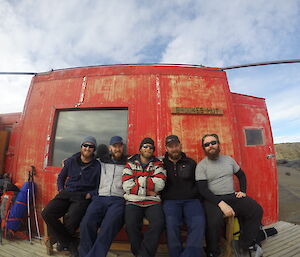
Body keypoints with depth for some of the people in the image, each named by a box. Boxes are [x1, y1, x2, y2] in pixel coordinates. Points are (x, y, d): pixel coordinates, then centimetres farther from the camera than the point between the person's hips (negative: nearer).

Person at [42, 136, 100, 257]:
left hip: (83, 197, -4)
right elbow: (61, 177, 22)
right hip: (66, 194, 4)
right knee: (47, 213, -18)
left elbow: (98, 187, 3)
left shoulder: (97, 166, 0)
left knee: (71, 219, -28)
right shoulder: (71, 161, 9)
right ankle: (71, 244, -4)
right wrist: (61, 190, 9)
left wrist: (89, 195, -11)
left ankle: (64, 240, 10)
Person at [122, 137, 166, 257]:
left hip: (152, 202, 1)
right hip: (133, 201, 0)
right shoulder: (130, 164, 9)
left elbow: (159, 184, -7)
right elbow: (127, 186, -4)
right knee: (131, 224, -25)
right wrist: (148, 191, -6)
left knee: (158, 223, -25)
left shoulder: (158, 164, 10)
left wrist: (137, 181, -7)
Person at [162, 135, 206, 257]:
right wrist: (165, 197, -4)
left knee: (199, 223, -28)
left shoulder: (190, 163, 15)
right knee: (171, 224, -30)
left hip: (191, 200, 2)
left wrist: (193, 194, 2)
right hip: (170, 201, -1)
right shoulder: (162, 163, 10)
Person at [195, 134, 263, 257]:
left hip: (232, 196, 5)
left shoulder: (228, 159, 12)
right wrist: (221, 203, -23)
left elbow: (241, 175, 25)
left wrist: (243, 191, 9)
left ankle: (244, 246, 4)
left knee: (257, 210, -17)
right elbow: (203, 189, -13)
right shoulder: (201, 166, -5)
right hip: (213, 199, -5)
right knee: (214, 221, -33)